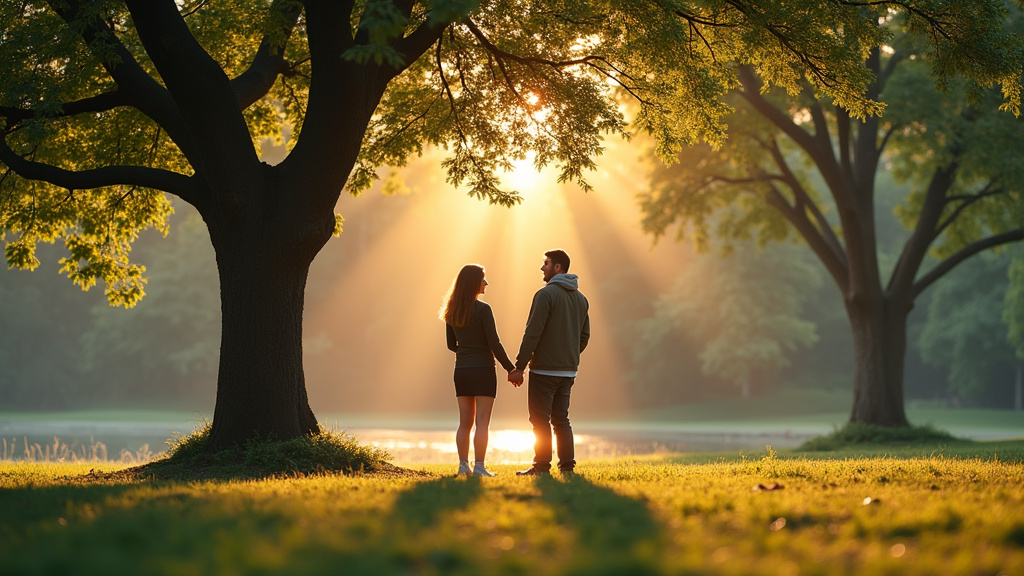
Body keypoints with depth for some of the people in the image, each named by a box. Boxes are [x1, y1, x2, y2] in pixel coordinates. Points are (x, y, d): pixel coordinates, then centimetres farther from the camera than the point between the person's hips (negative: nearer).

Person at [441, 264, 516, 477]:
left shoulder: (451, 311, 6)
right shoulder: (482, 309, -13)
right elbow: (494, 344, -13)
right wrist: (511, 369, -4)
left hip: (461, 371, 6)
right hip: (482, 371, -6)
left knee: (465, 422, 11)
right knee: (482, 422, -2)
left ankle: (463, 466, 9)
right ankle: (479, 467, -5)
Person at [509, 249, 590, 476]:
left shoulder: (546, 294, -12)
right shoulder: (581, 298, 12)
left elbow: (533, 333, -16)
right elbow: (584, 335, 16)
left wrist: (519, 367, -13)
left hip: (544, 369, -7)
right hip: (568, 371, 7)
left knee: (540, 419, -1)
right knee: (561, 419, 13)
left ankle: (542, 466, -2)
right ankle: (567, 465, 9)